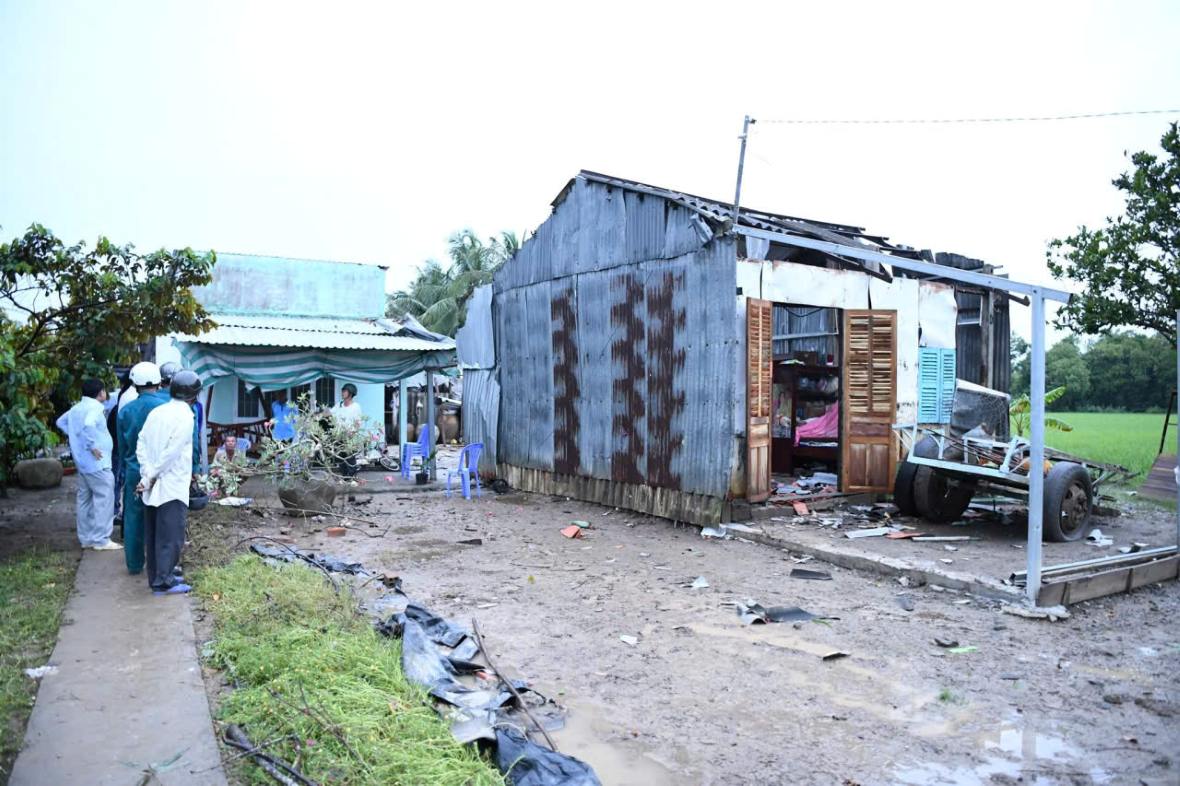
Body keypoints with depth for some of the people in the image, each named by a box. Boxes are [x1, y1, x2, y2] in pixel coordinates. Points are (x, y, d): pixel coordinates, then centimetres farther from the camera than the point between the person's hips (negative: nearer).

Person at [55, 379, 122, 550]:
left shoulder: (76, 408, 13)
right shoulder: (95, 407, -15)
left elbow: (61, 421, 27)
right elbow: (88, 425, -33)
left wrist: (75, 436, 19)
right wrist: (92, 446, -24)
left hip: (82, 461, 10)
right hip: (97, 462, -10)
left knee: (85, 498, 14)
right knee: (104, 499, -5)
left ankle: (86, 538, 21)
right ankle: (101, 539, -5)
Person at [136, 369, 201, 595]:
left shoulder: (156, 412, 10)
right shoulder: (184, 416, -11)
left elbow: (141, 445, 5)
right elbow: (172, 452, -17)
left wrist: (147, 473, -1)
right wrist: (151, 478, -9)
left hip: (152, 486, 7)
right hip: (172, 485, -7)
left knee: (154, 533, 13)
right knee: (171, 535, -2)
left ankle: (157, 576, 21)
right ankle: (164, 582, -1)